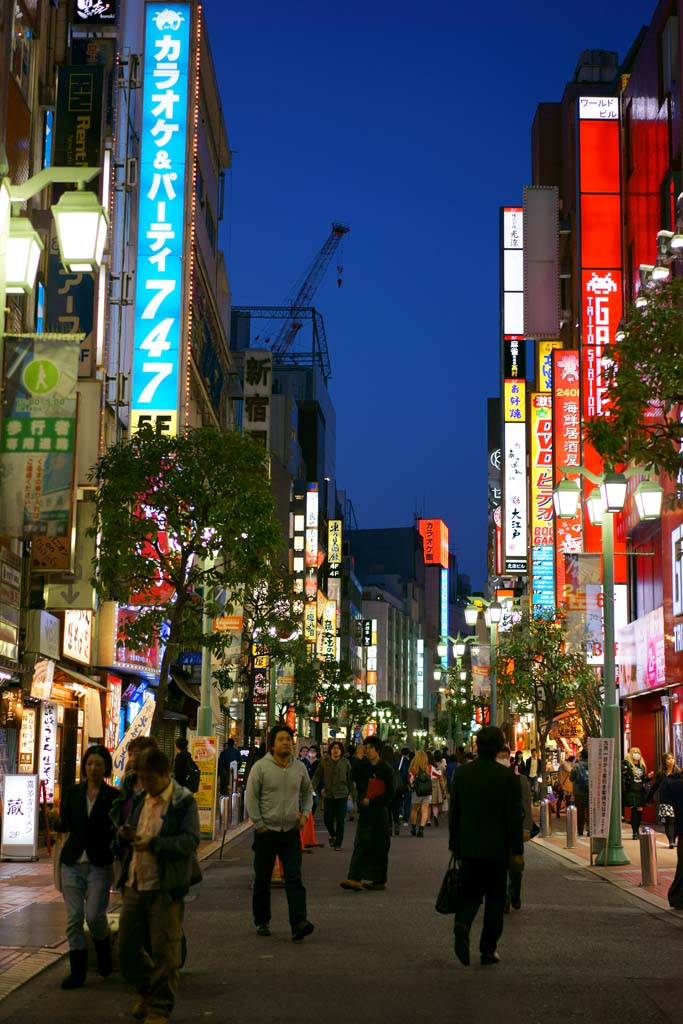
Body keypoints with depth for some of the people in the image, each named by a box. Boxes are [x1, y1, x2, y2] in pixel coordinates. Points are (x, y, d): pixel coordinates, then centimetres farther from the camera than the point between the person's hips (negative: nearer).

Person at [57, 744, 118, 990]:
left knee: (94, 915, -8)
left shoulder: (113, 796, -3)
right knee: (73, 918, 2)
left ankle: (104, 951, 23)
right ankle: (77, 970, 12)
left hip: (99, 864, -3)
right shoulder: (73, 792, 5)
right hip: (72, 862, 3)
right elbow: (64, 825, 2)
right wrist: (55, 820, -19)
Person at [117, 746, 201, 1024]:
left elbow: (190, 840, -16)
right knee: (126, 946, 11)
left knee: (164, 951, 0)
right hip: (135, 884, 7)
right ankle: (147, 991, 34)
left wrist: (154, 844, -24)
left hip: (165, 887, -7)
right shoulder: (141, 800, 14)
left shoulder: (183, 802, -8)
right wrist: (126, 834, 1)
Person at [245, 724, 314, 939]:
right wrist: (259, 824, -8)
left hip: (291, 832, 2)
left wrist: (305, 813, 6)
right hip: (266, 832, -2)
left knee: (294, 877, -7)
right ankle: (262, 922, 21)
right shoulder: (261, 767, -6)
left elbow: (307, 792, 21)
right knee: (262, 880, 8)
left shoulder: (300, 767, 6)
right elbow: (251, 797, -5)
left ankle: (298, 923, -13)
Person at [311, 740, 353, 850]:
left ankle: (338, 843, 10)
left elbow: (350, 778, 5)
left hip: (342, 795, 0)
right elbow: (317, 776, 0)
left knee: (340, 820, 0)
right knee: (328, 819, 1)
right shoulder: (324, 762, 0)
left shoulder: (345, 762, 1)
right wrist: (312, 787, -12)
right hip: (328, 795, 1)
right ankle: (332, 835, 32)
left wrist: (350, 793, 3)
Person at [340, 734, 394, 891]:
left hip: (380, 811, -4)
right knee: (361, 844, -5)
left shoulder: (386, 769, -6)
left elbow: (390, 794, -8)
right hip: (365, 811, 4)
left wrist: (371, 801, -13)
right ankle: (355, 878, -11)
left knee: (380, 847, 4)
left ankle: (380, 880, 14)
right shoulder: (363, 767, 9)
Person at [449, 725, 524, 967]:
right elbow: (515, 817, -9)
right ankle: (488, 949, 10)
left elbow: (454, 813, 6)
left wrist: (454, 845, 15)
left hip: (468, 847, 3)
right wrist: (517, 851, -4)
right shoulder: (507, 776, -10)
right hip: (496, 848, -2)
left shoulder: (461, 773, 0)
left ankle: (462, 927, -16)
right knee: (495, 898, 9)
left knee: (470, 893, 12)